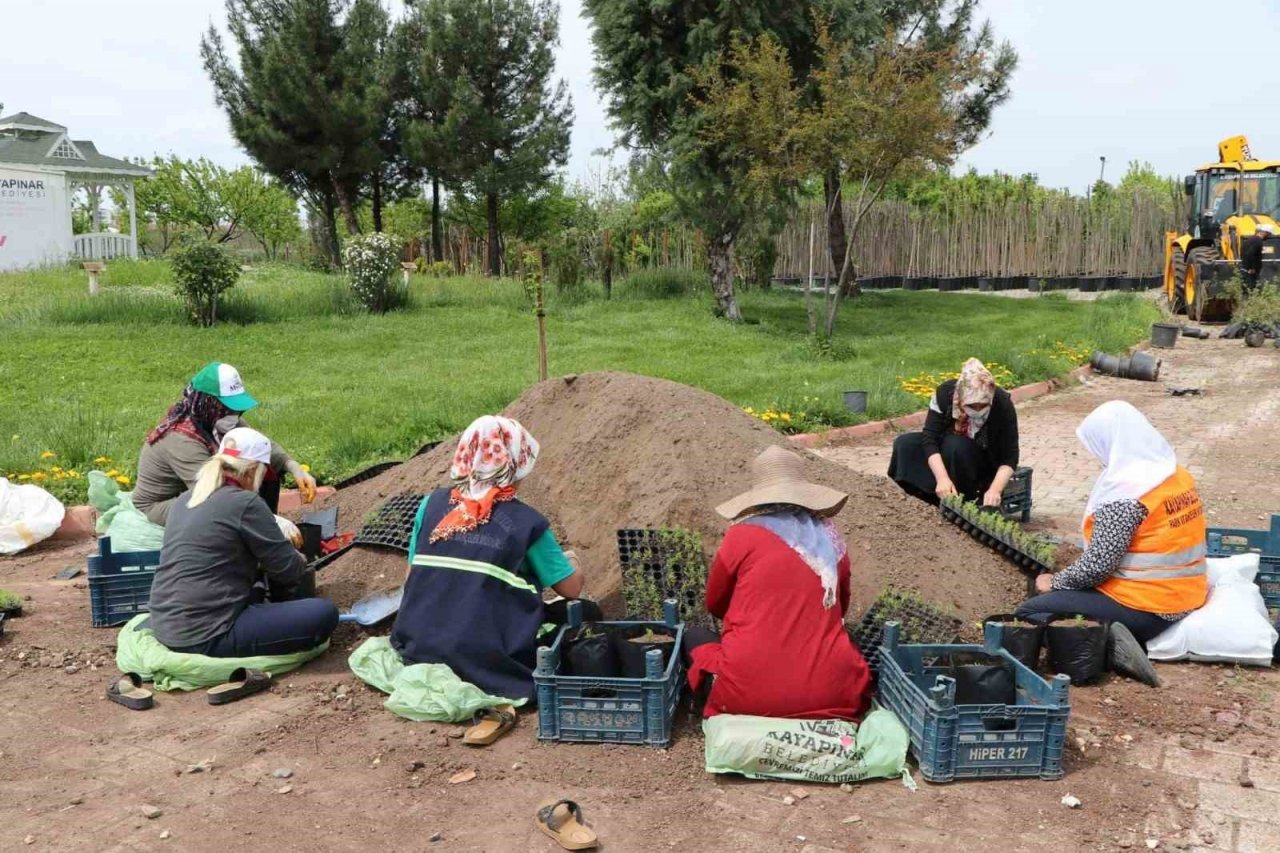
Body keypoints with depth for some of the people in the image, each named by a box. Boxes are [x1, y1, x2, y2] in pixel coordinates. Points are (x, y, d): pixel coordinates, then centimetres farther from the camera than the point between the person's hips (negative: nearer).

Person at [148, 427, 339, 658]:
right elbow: (289, 570, -7)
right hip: (206, 638, -9)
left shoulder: (185, 499, 11)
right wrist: (300, 562, 15)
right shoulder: (245, 503, -14)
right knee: (324, 613, -11)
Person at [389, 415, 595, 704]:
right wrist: (572, 565, 22)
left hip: (419, 650, 5)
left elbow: (413, 576, 11)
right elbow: (571, 588, 0)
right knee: (586, 613, 8)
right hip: (488, 664, -5)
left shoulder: (431, 504, 2)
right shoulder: (526, 521, -8)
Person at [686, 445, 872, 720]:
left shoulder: (742, 535, -1)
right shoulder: (831, 538, 7)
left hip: (748, 694, -2)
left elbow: (715, 605, 15)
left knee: (694, 636, 23)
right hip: (830, 694, 2)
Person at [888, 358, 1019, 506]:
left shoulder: (1003, 404, -28)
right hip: (946, 447, 3)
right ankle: (933, 503, -16)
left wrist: (995, 489, -41)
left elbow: (1009, 458, -24)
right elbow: (930, 437, -27)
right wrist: (942, 477, -40)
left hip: (985, 462, -3)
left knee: (955, 446, -34)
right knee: (905, 444, -21)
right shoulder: (945, 392, -25)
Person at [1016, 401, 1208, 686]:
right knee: (1061, 596, 26)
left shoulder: (1124, 492, -22)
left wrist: (1055, 582, -4)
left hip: (1145, 609, -9)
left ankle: (1107, 644, -18)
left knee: (1029, 613, -5)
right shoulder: (1179, 474, 6)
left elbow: (1098, 565, -22)